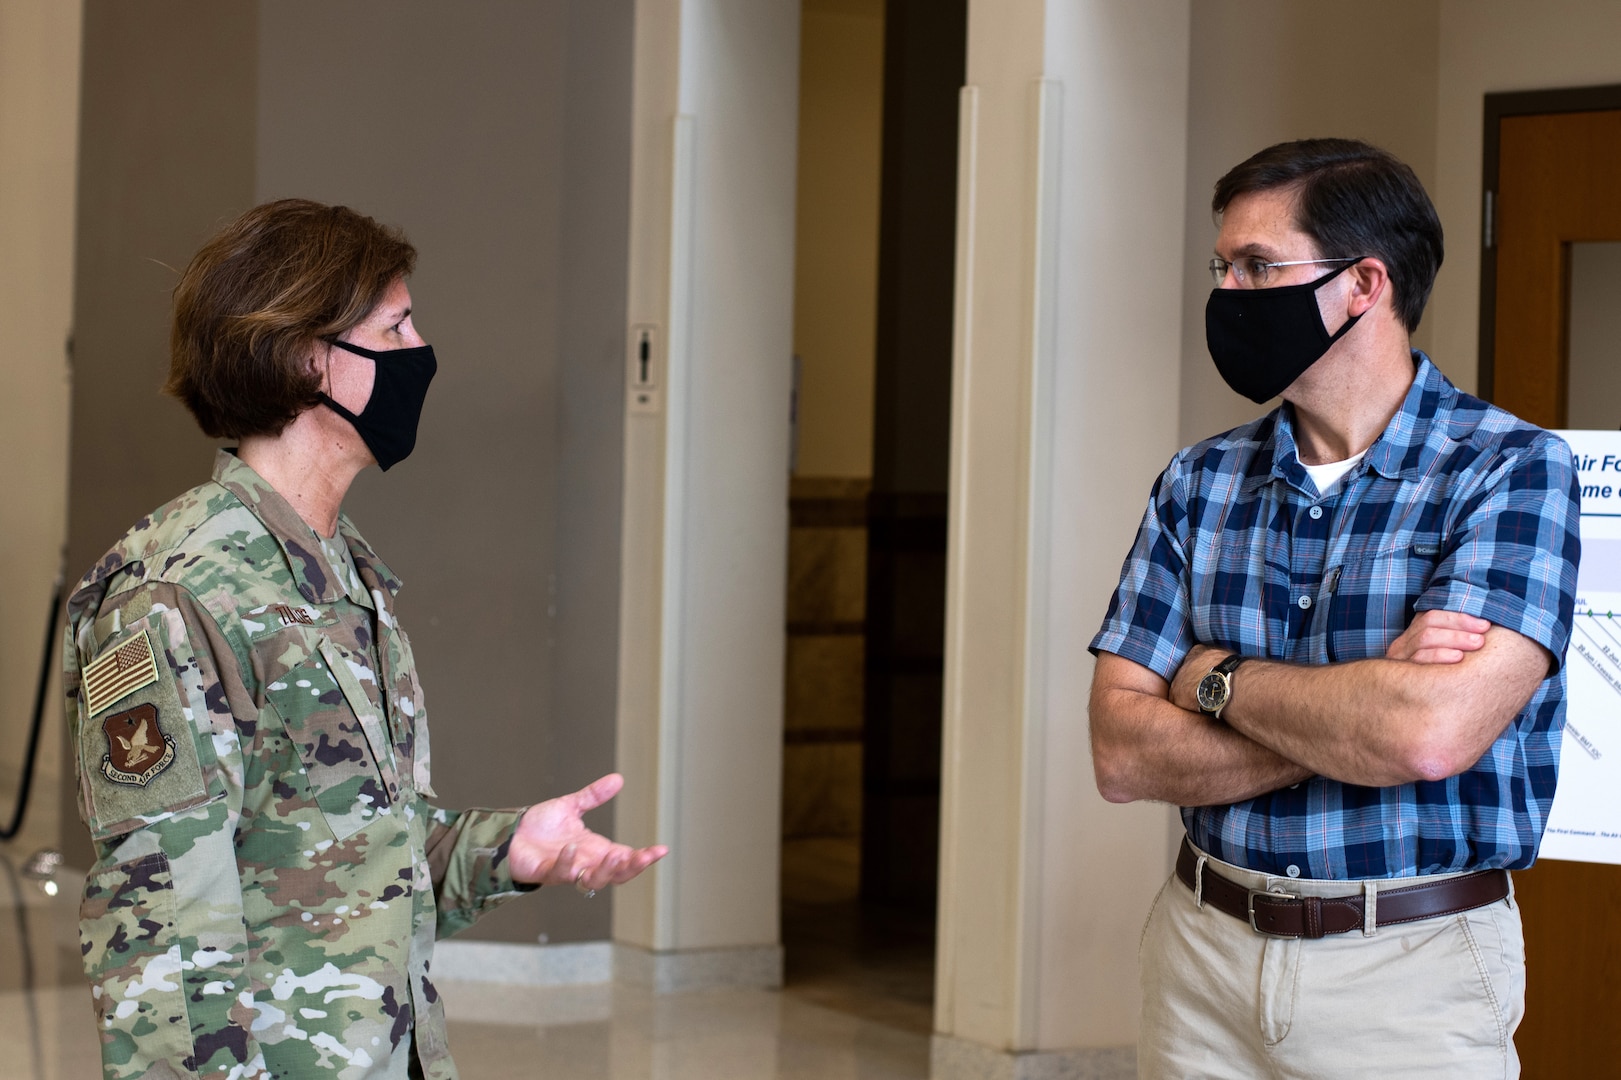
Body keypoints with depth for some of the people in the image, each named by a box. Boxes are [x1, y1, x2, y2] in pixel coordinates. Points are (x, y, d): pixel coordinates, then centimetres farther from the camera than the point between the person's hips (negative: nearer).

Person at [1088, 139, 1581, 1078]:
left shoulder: (1513, 471, -10)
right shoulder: (1200, 483, 5)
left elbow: (1431, 734, -25)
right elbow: (1123, 754, -4)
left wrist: (1219, 679, -9)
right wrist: (1364, 705, -16)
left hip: (1412, 971, -4)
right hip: (1204, 947, 4)